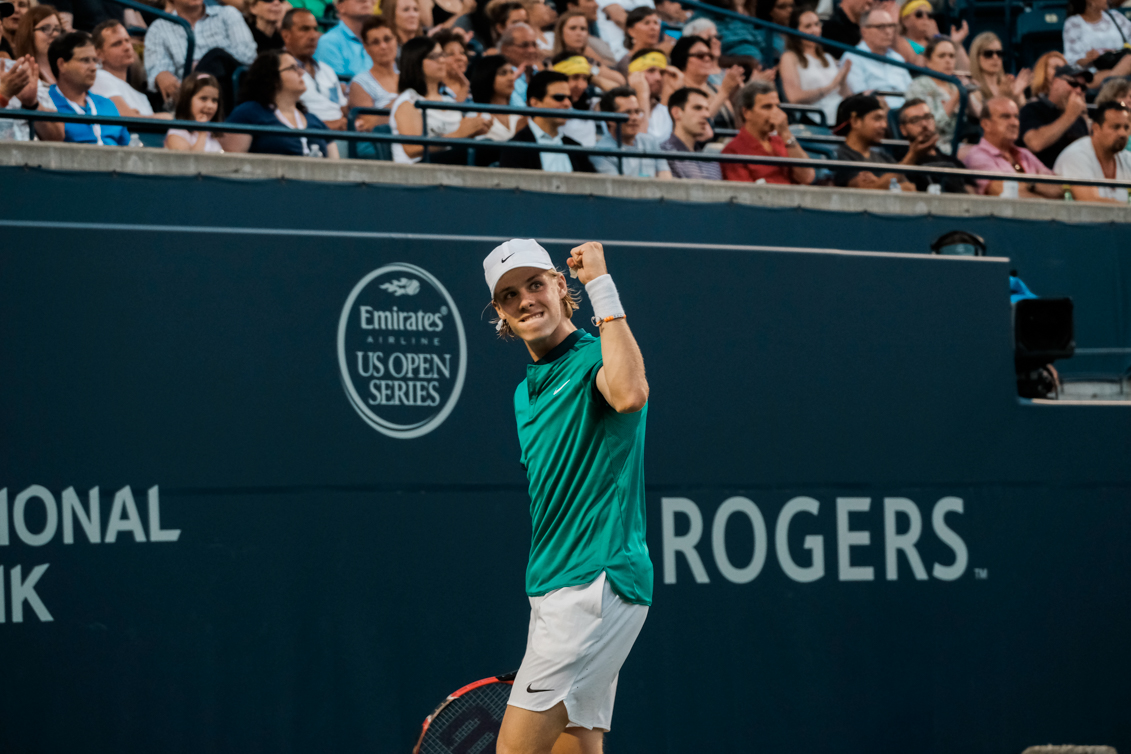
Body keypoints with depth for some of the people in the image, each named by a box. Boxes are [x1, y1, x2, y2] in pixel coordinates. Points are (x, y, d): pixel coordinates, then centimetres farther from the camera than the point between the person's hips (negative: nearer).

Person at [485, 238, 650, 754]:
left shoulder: (594, 359, -8)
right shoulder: (526, 393, 19)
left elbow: (629, 395, -34)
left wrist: (602, 286, -26)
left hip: (599, 585, -9)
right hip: (552, 591, 9)